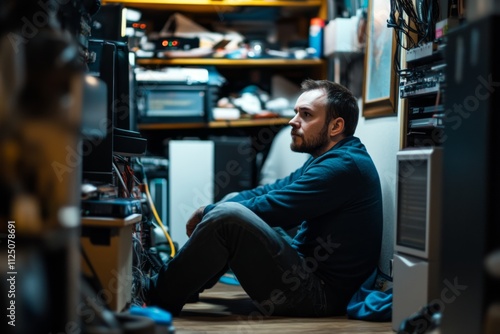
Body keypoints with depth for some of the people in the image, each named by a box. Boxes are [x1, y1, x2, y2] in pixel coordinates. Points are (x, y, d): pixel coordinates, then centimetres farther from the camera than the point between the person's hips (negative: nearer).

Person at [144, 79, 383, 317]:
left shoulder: (344, 166, -18)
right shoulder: (332, 160, 16)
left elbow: (272, 207, -20)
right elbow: (271, 191, 14)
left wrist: (208, 213, -4)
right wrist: (212, 212, -1)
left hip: (318, 295, -11)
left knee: (228, 217, -23)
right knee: (233, 203, 18)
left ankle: (157, 300, -9)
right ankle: (173, 285, 17)